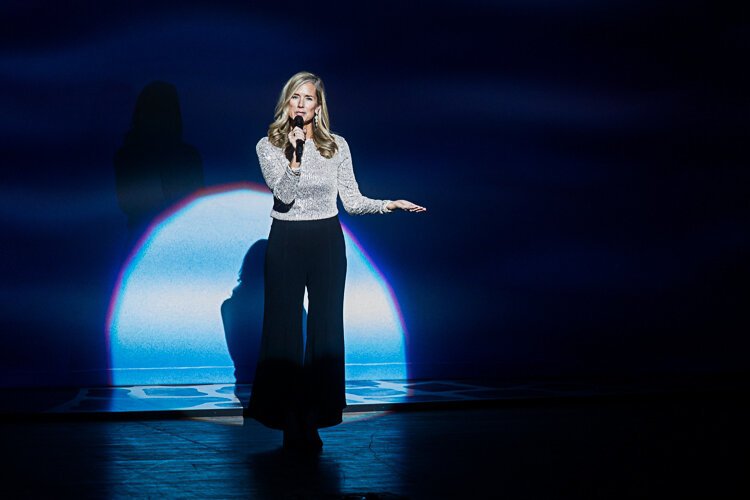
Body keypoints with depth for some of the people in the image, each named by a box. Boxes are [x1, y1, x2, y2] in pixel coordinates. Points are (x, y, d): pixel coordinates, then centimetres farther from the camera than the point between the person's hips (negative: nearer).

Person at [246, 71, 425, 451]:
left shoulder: (337, 145, 3)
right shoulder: (268, 146, -1)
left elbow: (352, 201, 4)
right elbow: (284, 195, -13)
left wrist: (388, 205, -10)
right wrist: (295, 155, -24)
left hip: (327, 242, 1)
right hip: (285, 242, -1)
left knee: (326, 329, 2)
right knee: (284, 328, 0)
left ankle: (313, 420, 12)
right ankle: (287, 419, 11)